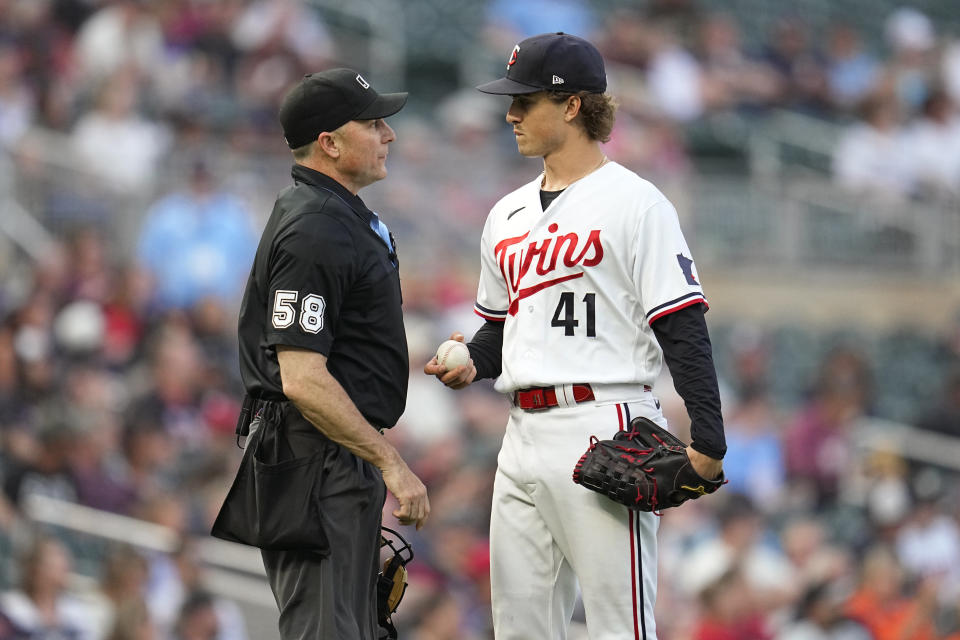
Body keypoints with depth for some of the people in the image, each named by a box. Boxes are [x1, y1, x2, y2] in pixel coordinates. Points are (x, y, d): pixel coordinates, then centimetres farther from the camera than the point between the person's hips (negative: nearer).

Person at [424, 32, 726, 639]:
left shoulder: (634, 202, -5)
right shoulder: (508, 214, 19)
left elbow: (684, 330, -9)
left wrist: (708, 441, -16)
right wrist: (471, 364, 6)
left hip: (604, 426, -8)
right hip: (524, 435, 8)